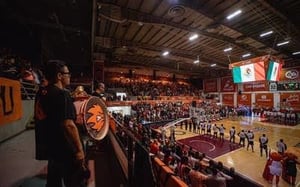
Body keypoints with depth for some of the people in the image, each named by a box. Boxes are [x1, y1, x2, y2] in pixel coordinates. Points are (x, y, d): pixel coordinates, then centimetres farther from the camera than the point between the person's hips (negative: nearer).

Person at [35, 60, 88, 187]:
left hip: (50, 147, 9)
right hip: (66, 150, -9)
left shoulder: (41, 94, 3)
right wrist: (79, 149, -24)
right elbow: (68, 125, -30)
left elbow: (40, 117, 16)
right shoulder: (62, 94, -24)